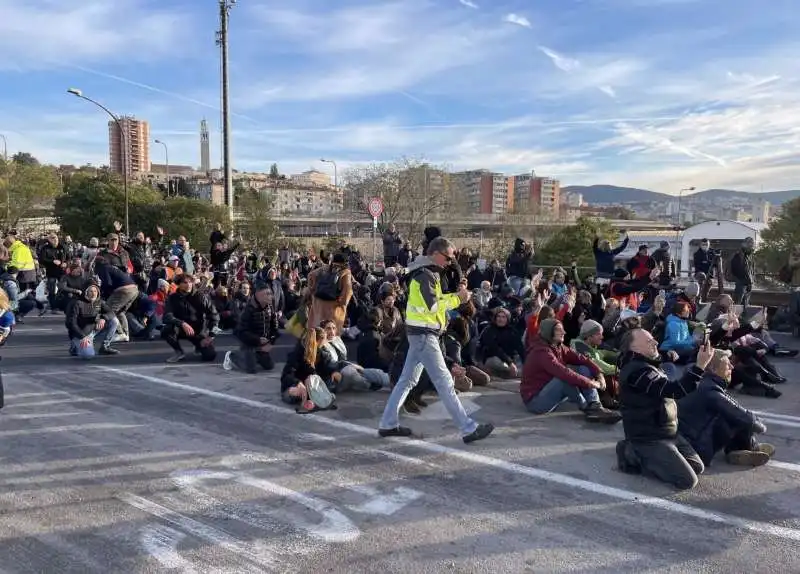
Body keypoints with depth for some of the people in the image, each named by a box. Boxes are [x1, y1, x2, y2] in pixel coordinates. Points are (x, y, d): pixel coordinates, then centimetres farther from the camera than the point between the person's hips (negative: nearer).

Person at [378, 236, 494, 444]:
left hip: (420, 334, 11)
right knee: (444, 382, -8)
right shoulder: (425, 274, -16)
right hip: (423, 334, -11)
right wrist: (457, 299, -15)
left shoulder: (429, 273, 17)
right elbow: (432, 305, -24)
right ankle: (469, 429, -5)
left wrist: (458, 294, 1)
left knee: (407, 380, 14)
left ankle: (388, 424, 20)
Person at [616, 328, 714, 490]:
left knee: (698, 467, 13)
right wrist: (700, 365, -32)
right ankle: (635, 458, -1)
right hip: (649, 438, -11)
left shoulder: (647, 365, 11)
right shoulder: (636, 370, -24)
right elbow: (675, 390, -30)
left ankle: (640, 454, 12)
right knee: (687, 480, -14)